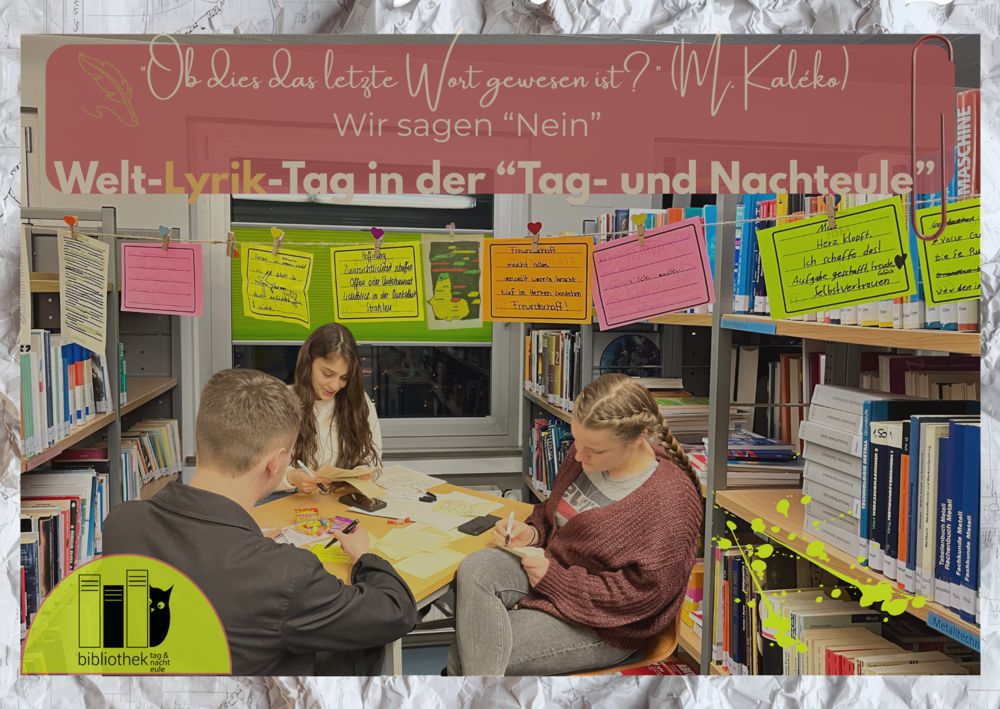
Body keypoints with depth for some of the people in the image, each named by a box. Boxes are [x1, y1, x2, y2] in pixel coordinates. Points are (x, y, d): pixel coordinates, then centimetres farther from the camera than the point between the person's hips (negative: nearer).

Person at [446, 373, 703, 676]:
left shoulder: (670, 500, -22)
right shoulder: (584, 454, 0)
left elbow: (644, 593, -21)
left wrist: (557, 580, -19)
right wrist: (532, 531, -5)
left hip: (603, 625, -7)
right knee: (475, 568, -24)